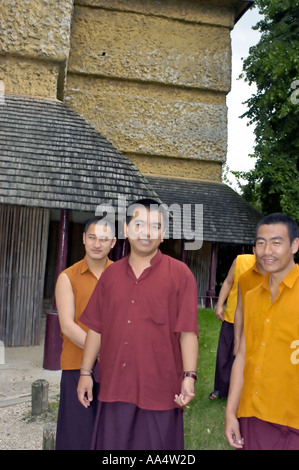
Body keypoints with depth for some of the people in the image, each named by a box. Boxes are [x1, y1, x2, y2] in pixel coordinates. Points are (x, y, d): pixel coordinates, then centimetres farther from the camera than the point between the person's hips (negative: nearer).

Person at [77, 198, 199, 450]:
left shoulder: (180, 274, -4)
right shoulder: (111, 273, 7)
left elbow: (188, 332, -7)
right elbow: (96, 328, 11)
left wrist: (189, 376, -15)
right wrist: (85, 372, 9)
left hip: (160, 390, -3)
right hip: (114, 387, 4)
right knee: (112, 443, 14)